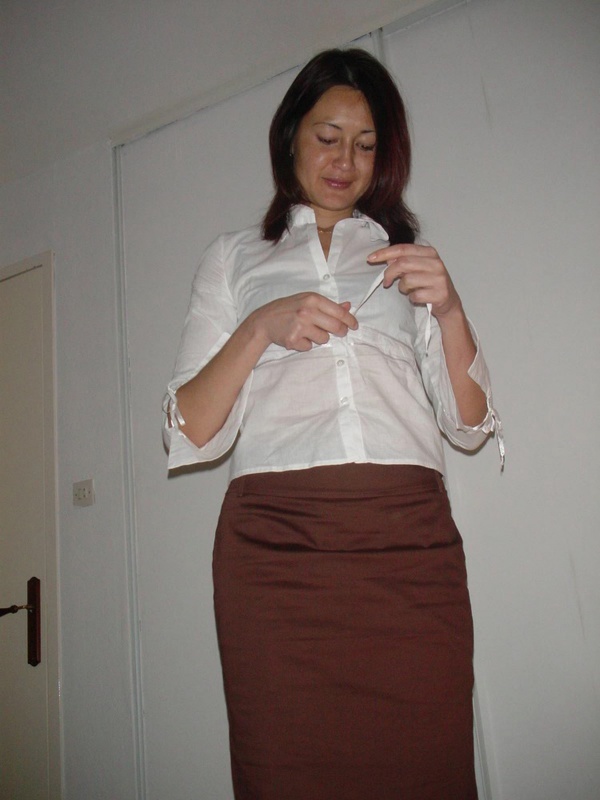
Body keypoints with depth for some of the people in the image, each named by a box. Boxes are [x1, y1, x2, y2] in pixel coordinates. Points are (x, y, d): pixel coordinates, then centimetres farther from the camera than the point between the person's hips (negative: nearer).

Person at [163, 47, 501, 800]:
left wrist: (448, 307, -3)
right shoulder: (233, 257, 18)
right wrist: (260, 329, -8)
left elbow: (470, 424, 13)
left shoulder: (406, 251, 21)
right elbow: (189, 434, 7)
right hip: (276, 545, -1)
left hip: (409, 543, 1)